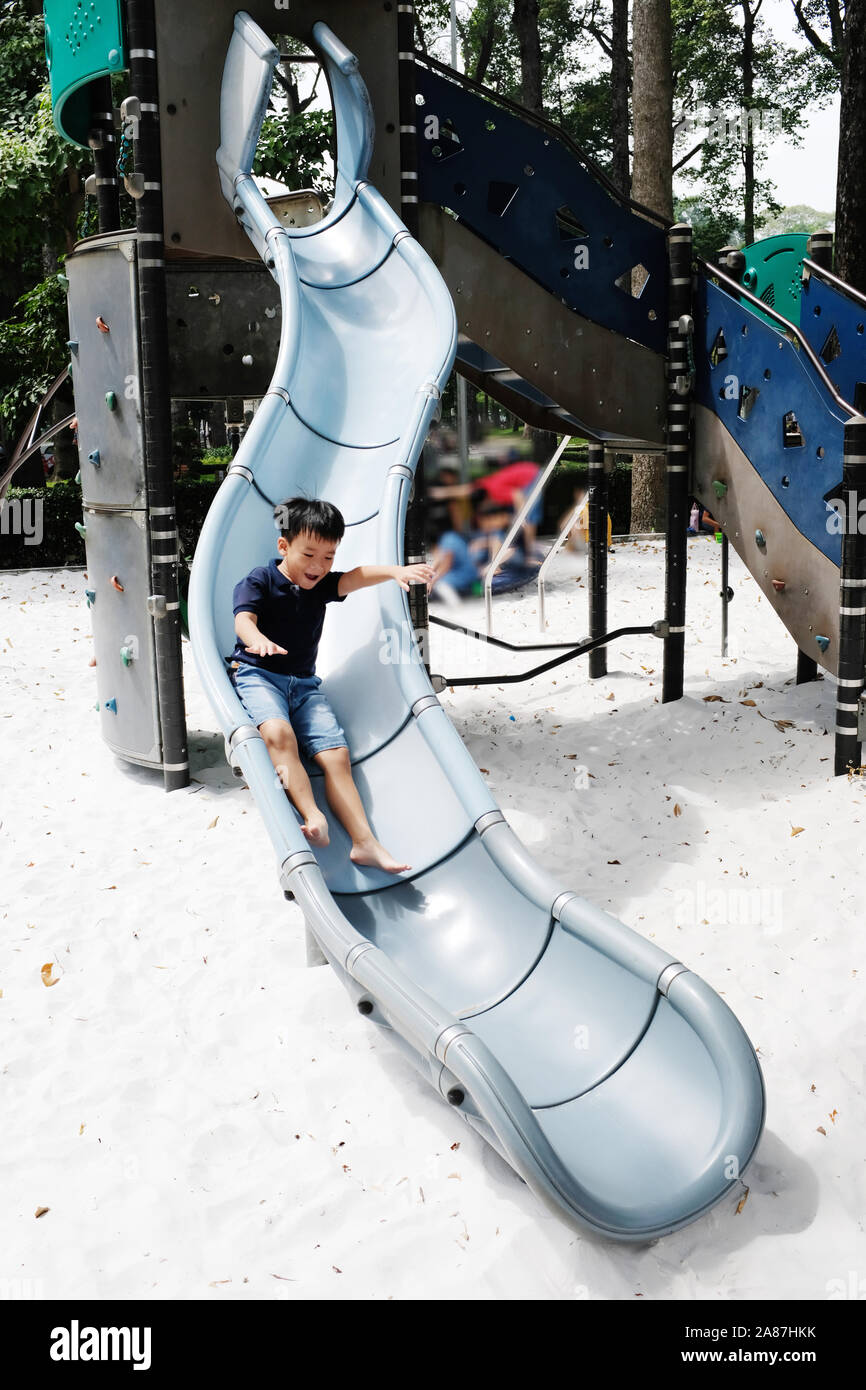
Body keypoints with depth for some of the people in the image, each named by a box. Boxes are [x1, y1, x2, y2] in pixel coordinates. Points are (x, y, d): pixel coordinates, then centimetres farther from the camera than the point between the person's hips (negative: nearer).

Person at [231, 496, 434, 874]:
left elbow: (357, 576, -6)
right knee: (279, 733, -36)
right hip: (257, 676, -5)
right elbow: (243, 618, -19)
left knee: (336, 754, -11)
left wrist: (396, 571, -28)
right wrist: (259, 640, -44)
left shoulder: (321, 585, 11)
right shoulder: (259, 581, -2)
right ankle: (312, 817, -45)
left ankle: (364, 842, -19)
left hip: (304, 684, 5)